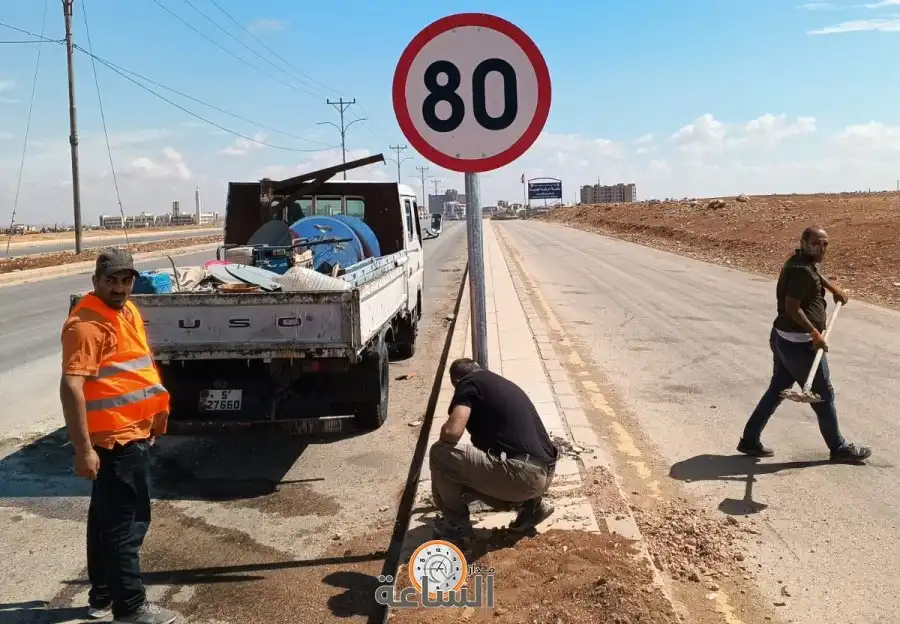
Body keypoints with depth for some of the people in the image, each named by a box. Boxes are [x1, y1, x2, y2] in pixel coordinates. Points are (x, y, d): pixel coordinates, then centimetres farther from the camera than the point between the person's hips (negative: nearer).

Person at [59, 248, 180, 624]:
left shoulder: (127, 310, 10)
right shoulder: (87, 323, -20)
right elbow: (71, 387, -26)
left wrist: (154, 410, 25)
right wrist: (83, 448, -27)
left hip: (131, 433, 10)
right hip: (114, 439, -10)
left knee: (106, 518, 18)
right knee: (127, 522, -2)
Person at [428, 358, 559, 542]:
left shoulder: (469, 383, -1)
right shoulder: (501, 383, 24)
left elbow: (452, 431, -16)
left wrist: (442, 440, 7)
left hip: (523, 474, -9)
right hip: (545, 472, 9)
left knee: (440, 454, -2)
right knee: (474, 473, 30)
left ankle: (457, 525, 13)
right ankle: (531, 503, 16)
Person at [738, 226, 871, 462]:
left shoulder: (800, 260, 9)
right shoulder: (802, 270, -22)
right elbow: (792, 307, -25)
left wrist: (832, 287, 29)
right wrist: (814, 332, -21)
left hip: (783, 338, 10)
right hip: (799, 343, -10)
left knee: (777, 389, 16)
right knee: (823, 395, 6)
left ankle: (750, 439, 20)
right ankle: (839, 448, 22)